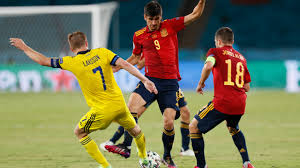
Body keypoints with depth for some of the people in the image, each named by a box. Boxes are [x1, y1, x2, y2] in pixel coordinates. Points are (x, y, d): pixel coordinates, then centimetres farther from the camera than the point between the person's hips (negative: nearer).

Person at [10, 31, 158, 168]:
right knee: (134, 129, 30)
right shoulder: (102, 53, -1)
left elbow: (43, 61, -1)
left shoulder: (73, 62, -8)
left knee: (79, 132, 18)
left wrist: (24, 47, 12)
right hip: (120, 105, 4)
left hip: (103, 110, -4)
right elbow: (124, 64, -11)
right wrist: (145, 80, -10)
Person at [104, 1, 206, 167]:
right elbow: (136, 57, 25)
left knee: (169, 122, -9)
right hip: (150, 79, 1)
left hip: (170, 82, -1)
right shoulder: (139, 36, 8)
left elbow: (195, 14, 1)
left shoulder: (170, 26, 2)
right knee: (133, 103, -27)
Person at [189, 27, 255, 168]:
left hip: (222, 101, -6)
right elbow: (247, 87, 20)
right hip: (240, 103, 6)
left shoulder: (215, 51, 6)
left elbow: (208, 66, -18)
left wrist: (201, 83, -3)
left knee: (194, 127, 9)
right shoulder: (241, 58, 21)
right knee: (233, 128, 36)